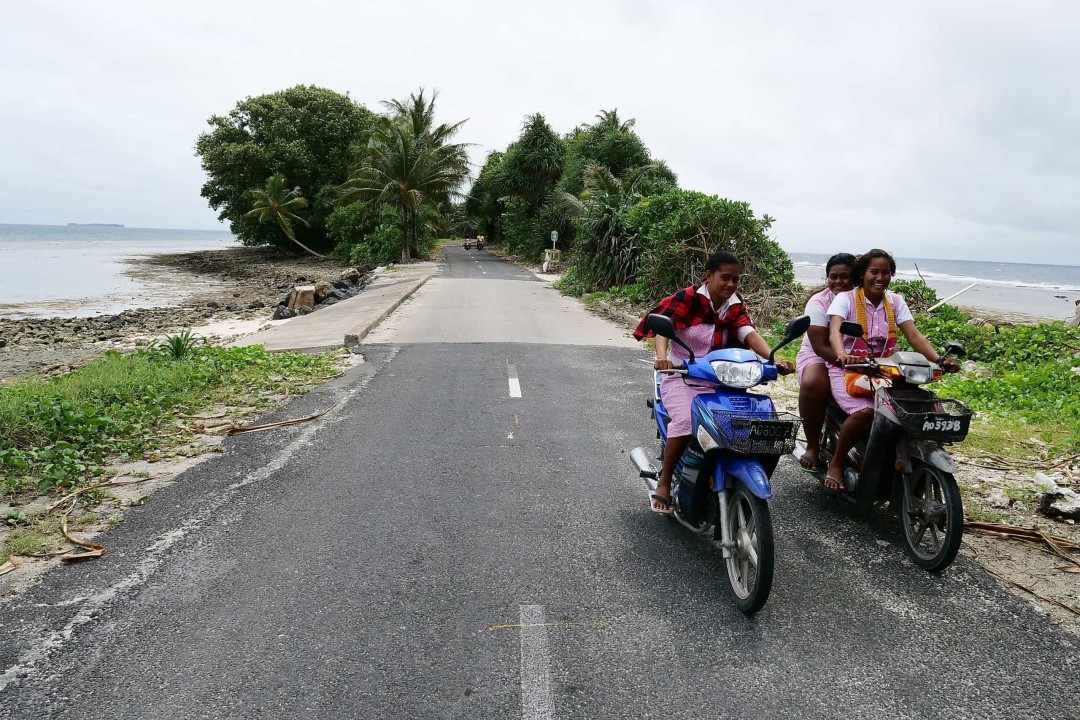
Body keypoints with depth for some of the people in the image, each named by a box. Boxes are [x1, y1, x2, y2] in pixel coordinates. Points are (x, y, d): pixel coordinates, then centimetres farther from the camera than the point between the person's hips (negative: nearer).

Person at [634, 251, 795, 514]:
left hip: (716, 380, 5)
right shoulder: (688, 298, -10)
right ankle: (664, 482, -13)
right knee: (686, 421, -31)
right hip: (680, 377, -5)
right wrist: (662, 357, -43)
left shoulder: (735, 306, 7)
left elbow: (750, 335, -7)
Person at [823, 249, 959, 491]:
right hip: (847, 370, -5)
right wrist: (842, 355, -46)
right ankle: (836, 464, -11)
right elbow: (835, 332, -24)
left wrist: (938, 360, -22)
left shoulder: (895, 302, 8)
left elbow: (914, 336, -4)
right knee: (865, 412, -32)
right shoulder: (845, 299, -6)